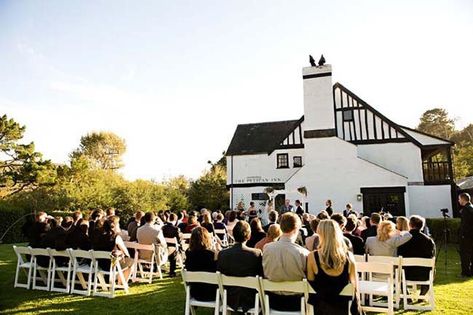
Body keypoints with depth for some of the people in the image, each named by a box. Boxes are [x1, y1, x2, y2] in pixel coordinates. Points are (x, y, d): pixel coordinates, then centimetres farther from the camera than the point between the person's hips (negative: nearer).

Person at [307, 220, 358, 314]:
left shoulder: (312, 257, -18)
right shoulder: (348, 256, -13)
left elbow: (311, 283, -7)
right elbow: (354, 284, -1)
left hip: (321, 307, -2)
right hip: (343, 307, 2)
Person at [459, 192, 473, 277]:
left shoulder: (466, 209, -17)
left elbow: (465, 223, -21)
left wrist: (463, 234, -17)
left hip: (466, 235, -9)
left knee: (464, 254, -3)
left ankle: (466, 273, 0)